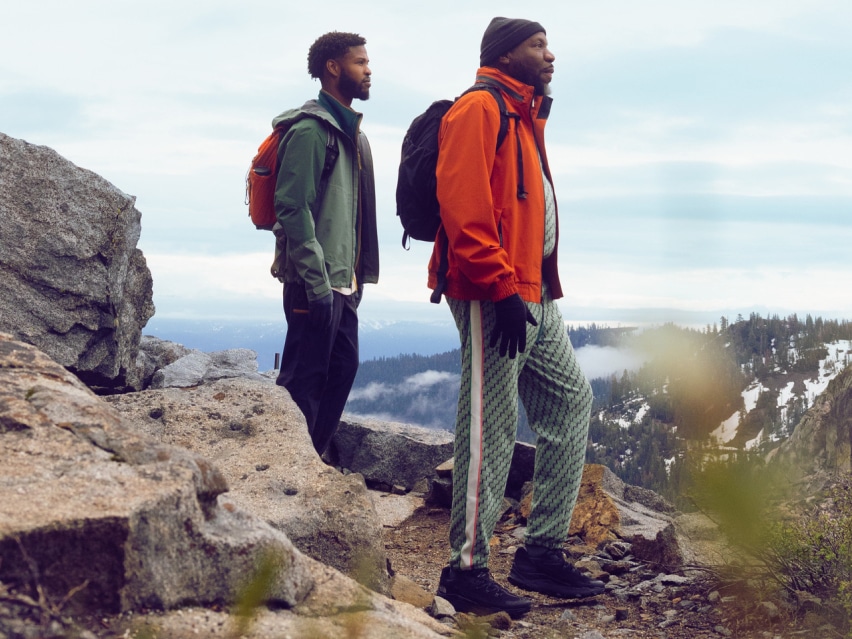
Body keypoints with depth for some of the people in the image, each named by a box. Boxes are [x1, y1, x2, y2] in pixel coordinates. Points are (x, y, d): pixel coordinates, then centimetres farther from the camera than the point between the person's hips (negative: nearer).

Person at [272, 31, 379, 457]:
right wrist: (317, 283, -21)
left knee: (342, 370, 12)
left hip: (342, 282, 10)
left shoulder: (349, 132, 18)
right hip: (315, 282, -9)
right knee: (304, 378, -5)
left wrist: (356, 278, 16)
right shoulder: (311, 130, -12)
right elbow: (293, 209, -18)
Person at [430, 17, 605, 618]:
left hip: (534, 296, 10)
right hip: (493, 296, -10)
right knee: (490, 426, -9)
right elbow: (463, 204, -19)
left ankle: (543, 551, 15)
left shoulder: (525, 116, 23)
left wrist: (538, 286, 18)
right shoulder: (480, 108, -8)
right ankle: (467, 570, -4)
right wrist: (502, 287, -23)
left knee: (571, 401, 10)